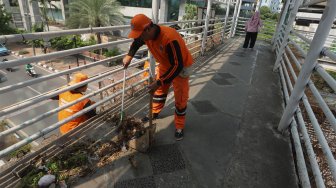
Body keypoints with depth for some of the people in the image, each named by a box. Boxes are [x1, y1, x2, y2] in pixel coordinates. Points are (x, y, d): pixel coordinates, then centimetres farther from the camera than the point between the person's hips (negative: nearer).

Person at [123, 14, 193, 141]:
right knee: (159, 90, 18)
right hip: (165, 64, 7)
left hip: (181, 67, -7)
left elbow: (177, 66, -37)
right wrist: (129, 56, -3)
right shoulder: (147, 34, -15)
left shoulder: (169, 38, -39)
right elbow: (137, 42, 11)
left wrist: (159, 82, -38)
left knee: (180, 98, -1)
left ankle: (179, 127, 15)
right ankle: (154, 113, 39)